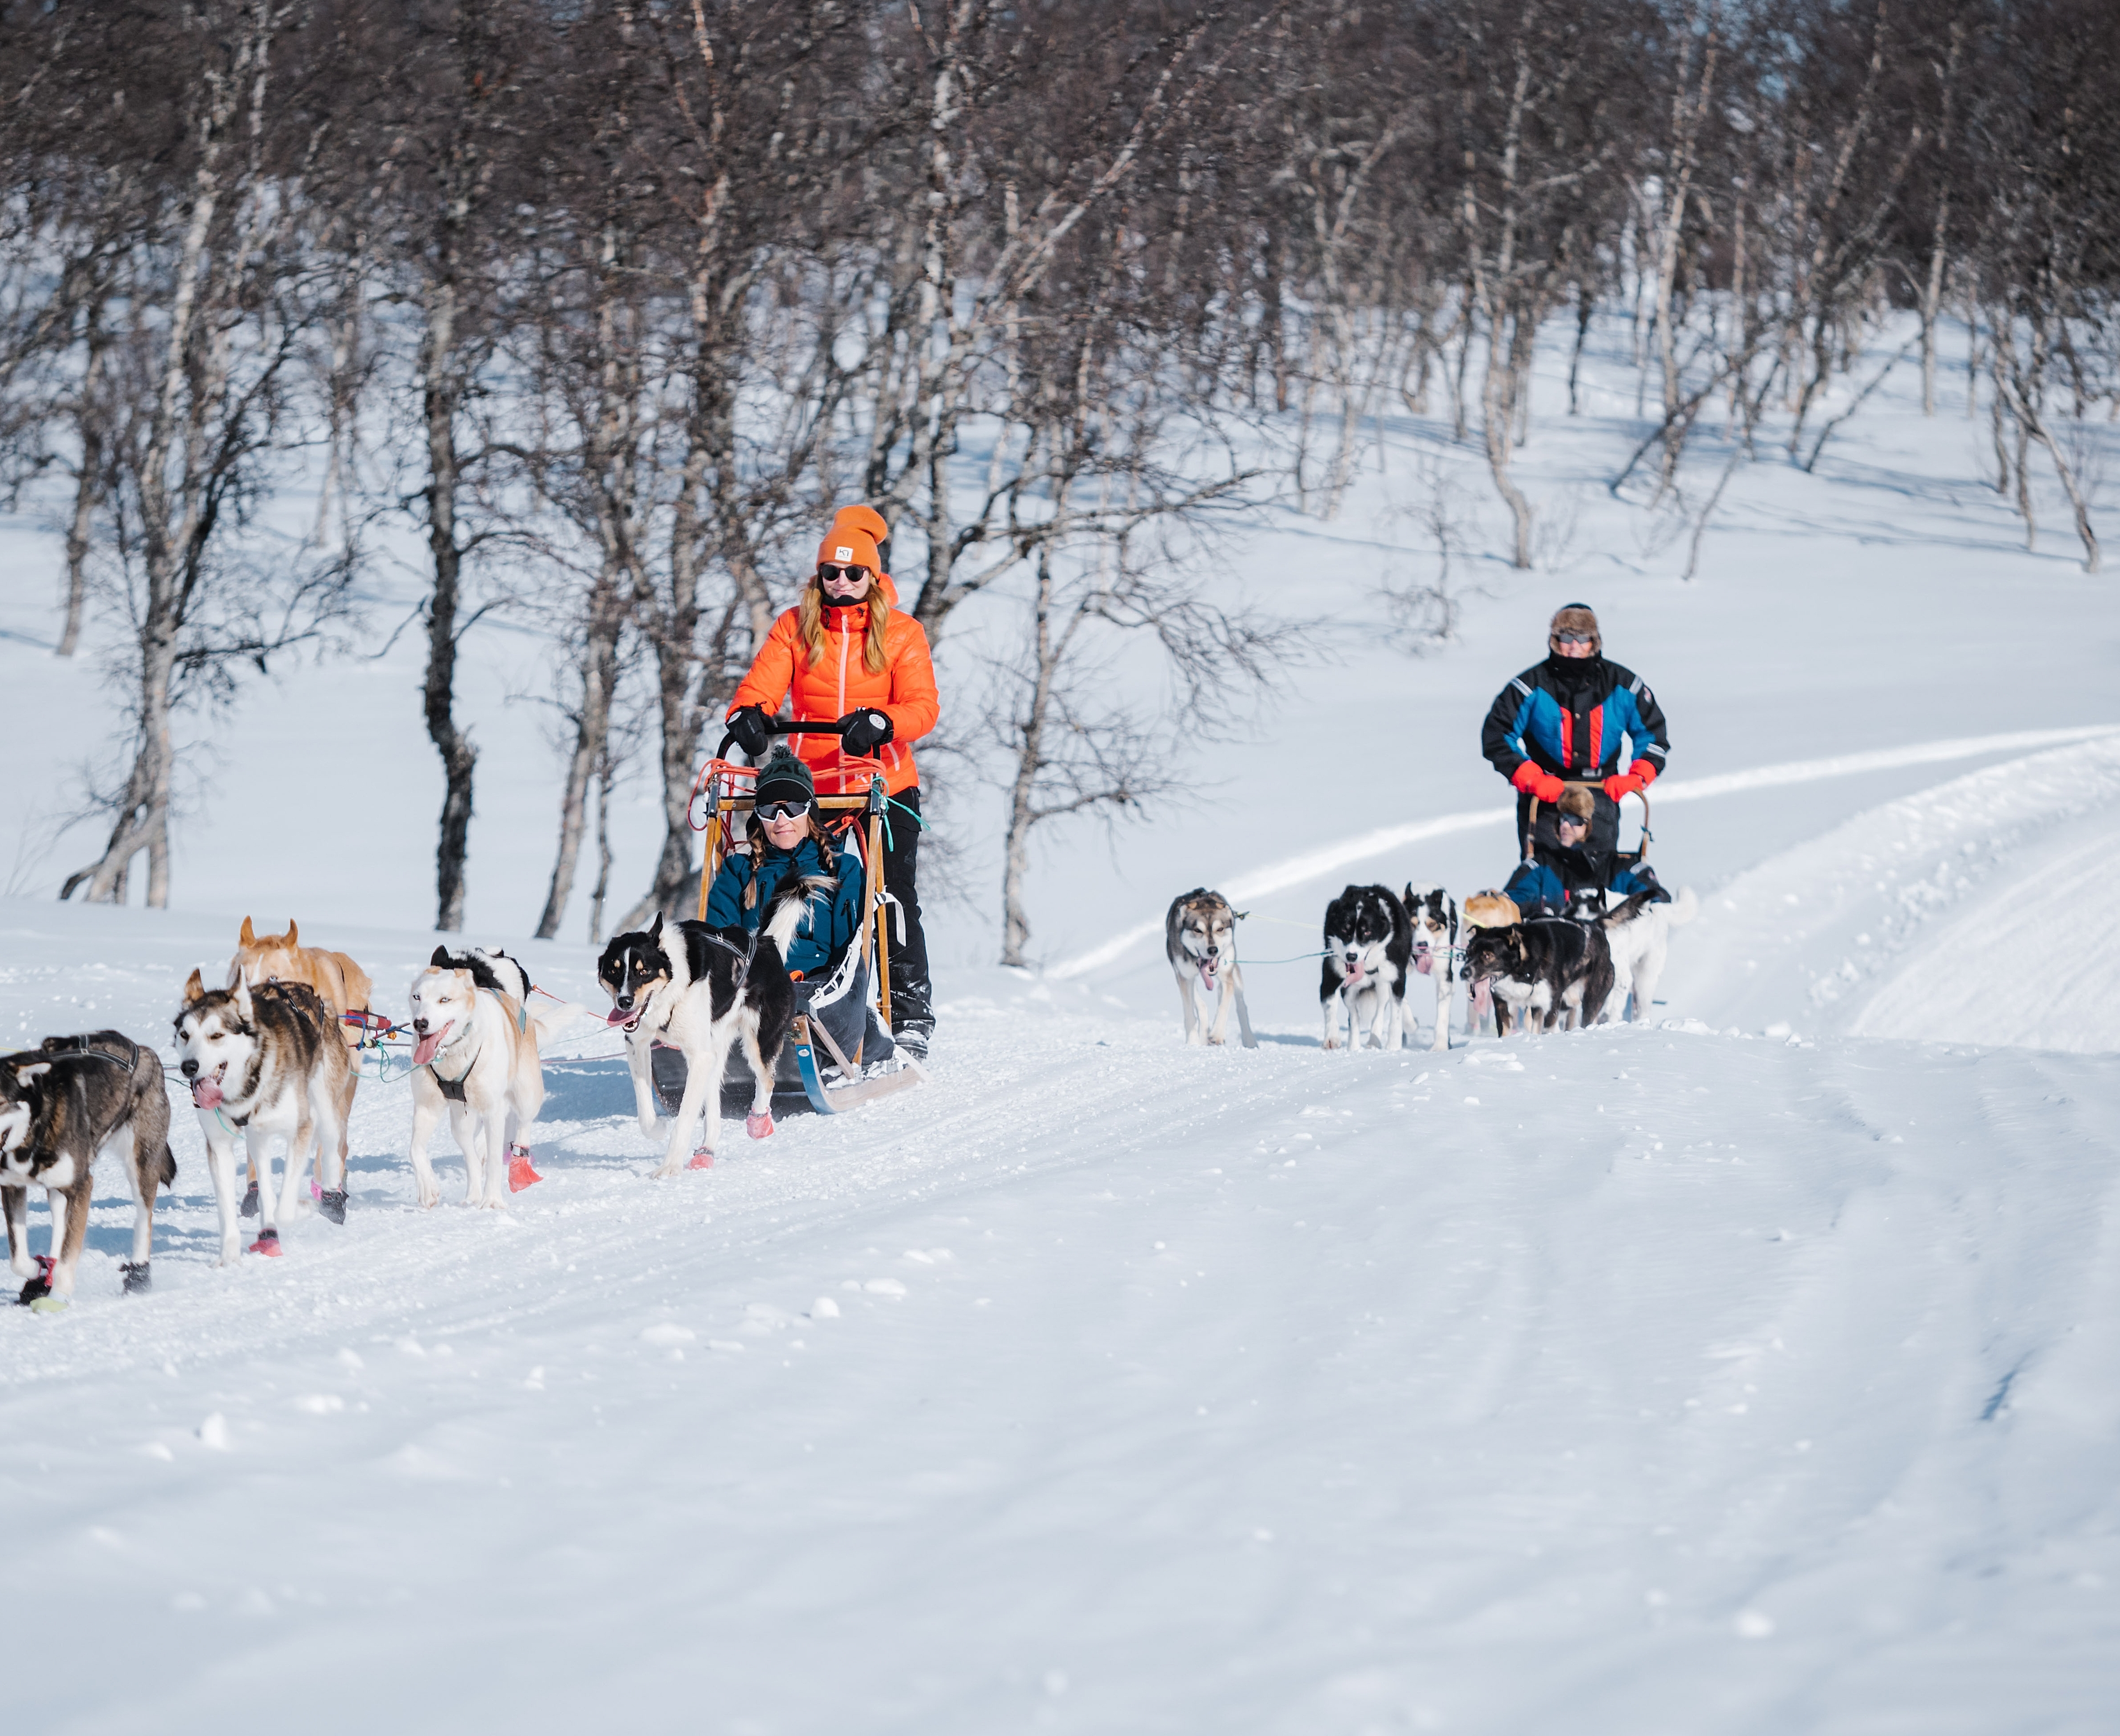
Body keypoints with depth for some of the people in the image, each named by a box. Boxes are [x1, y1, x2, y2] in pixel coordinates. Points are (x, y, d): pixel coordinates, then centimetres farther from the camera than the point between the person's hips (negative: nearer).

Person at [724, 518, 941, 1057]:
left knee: (893, 896, -5)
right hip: (812, 783, 2)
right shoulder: (794, 628, 7)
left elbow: (923, 706, -10)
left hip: (885, 785, -2)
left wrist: (880, 724, -31)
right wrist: (748, 714, -30)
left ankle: (911, 1012, 3)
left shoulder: (901, 632, 2)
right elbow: (761, 685, -6)